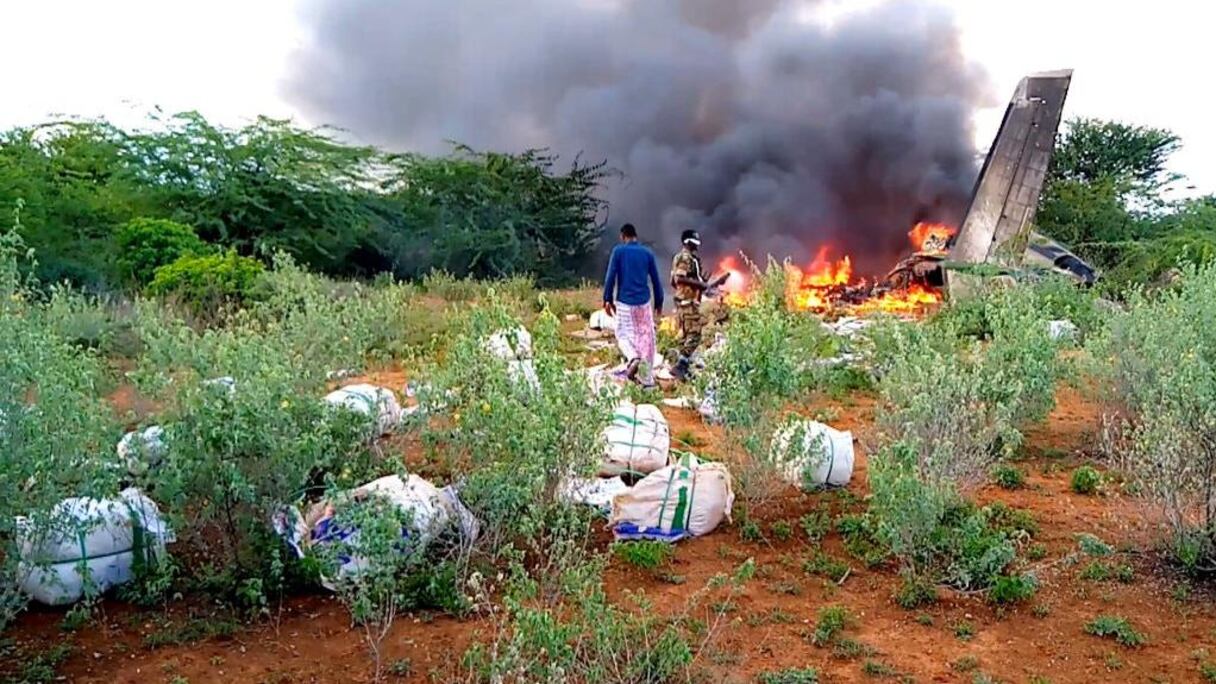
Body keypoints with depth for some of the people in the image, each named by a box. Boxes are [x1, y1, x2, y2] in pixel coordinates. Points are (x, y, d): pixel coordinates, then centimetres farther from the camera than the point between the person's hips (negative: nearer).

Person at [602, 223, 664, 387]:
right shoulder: (648, 253, 6)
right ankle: (647, 378, 6)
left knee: (623, 335, 10)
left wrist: (607, 300, 0)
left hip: (624, 302, -2)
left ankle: (633, 358, -21)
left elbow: (610, 276, -5)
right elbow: (656, 280, 8)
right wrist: (659, 302, 17)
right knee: (646, 337, 7)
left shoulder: (618, 251, -1)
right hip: (644, 301, 2)